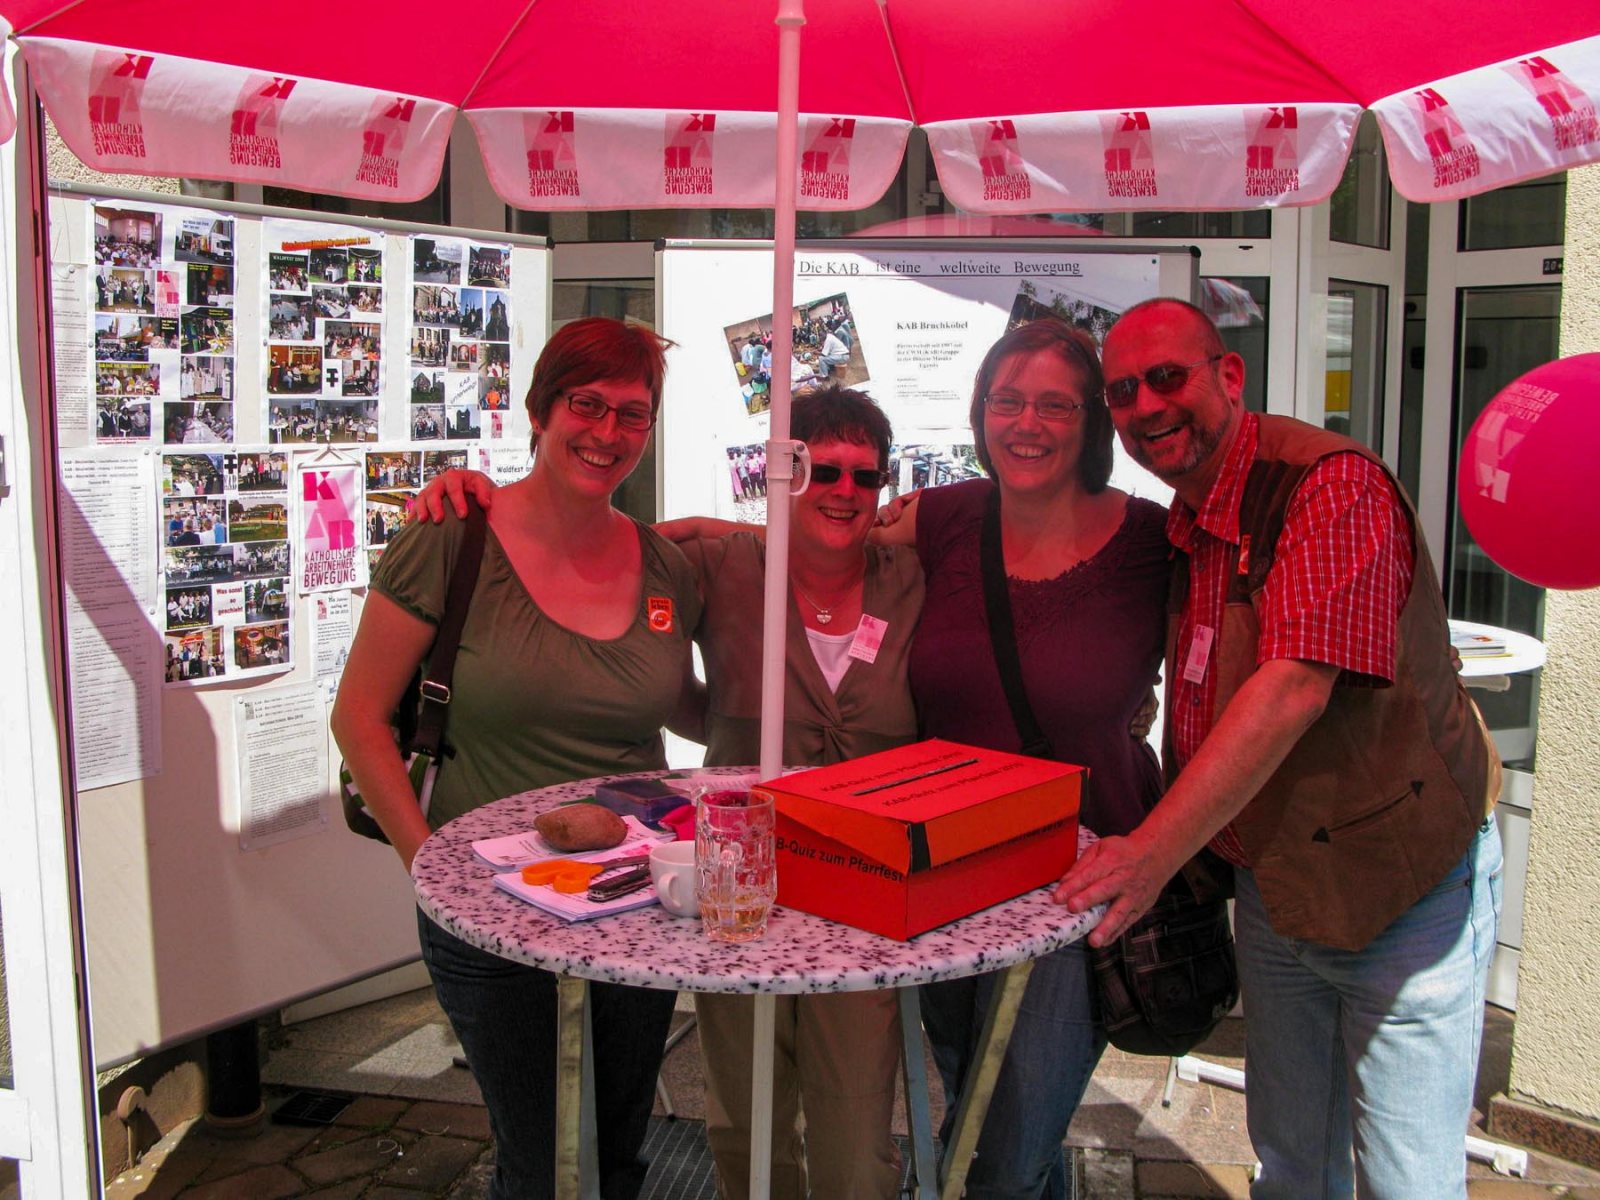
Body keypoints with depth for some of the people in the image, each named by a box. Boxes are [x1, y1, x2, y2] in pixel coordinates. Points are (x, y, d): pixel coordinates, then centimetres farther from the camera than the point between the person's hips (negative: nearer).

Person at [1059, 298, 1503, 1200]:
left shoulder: (1330, 483, -21)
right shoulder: (1183, 527, 6)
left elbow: (1296, 686, -31)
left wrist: (1155, 850, -33)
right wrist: (1173, 865, 2)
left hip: (1402, 886, -7)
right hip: (1270, 883, 7)